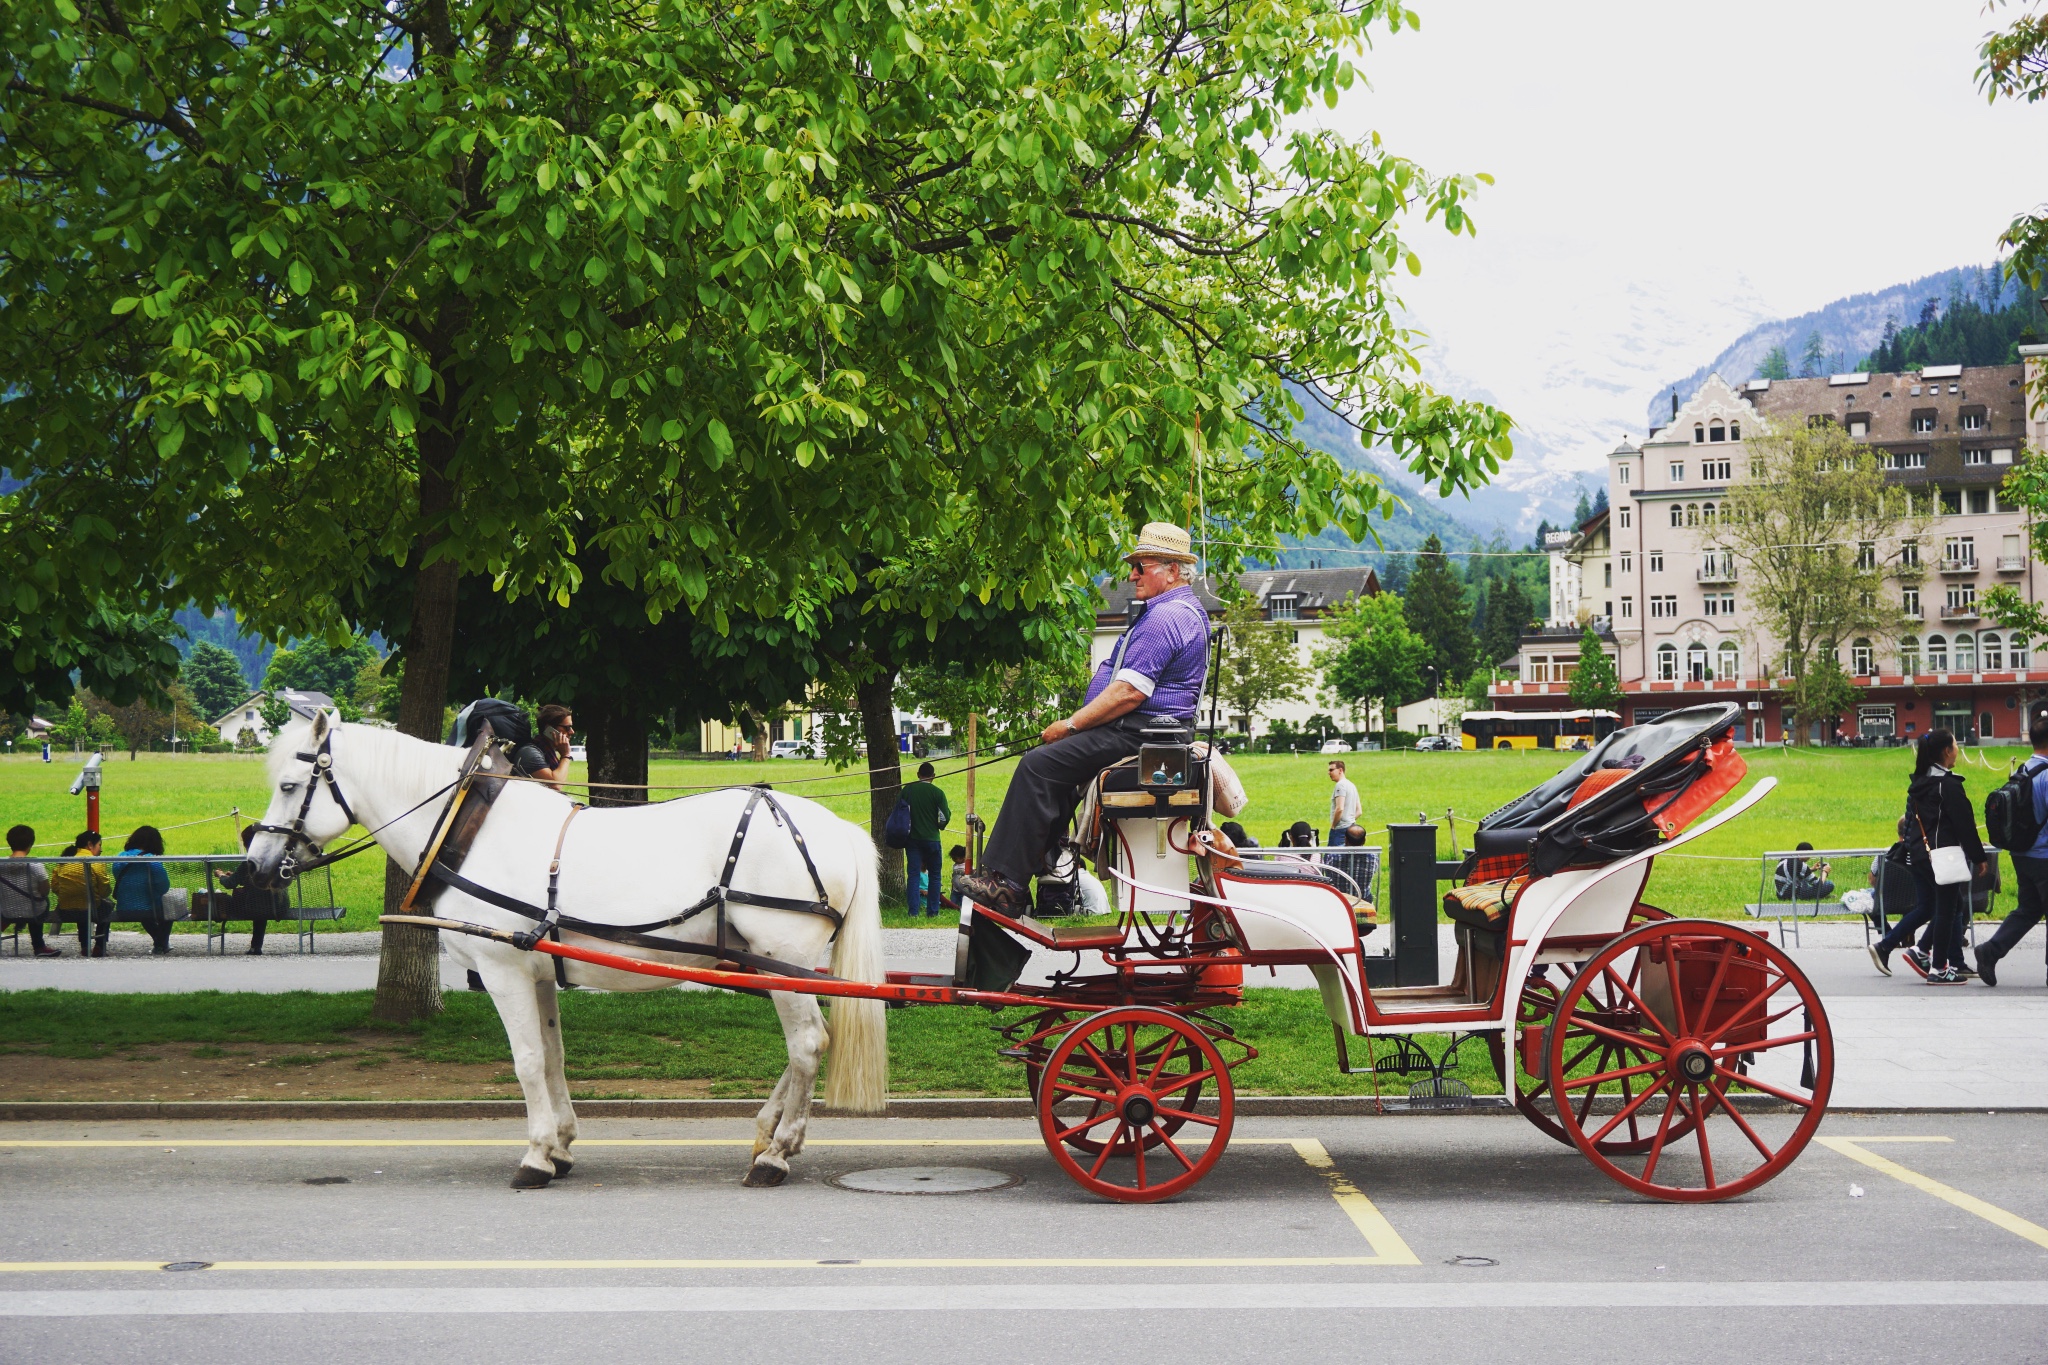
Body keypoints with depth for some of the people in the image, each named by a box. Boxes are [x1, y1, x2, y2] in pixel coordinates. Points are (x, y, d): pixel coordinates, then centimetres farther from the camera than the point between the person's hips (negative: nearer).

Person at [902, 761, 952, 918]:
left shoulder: (907, 790, -1)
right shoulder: (937, 793, -8)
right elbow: (945, 818, -7)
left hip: (912, 838, 2)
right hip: (931, 839, -2)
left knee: (913, 874, 3)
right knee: (934, 875, 9)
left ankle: (913, 912, -2)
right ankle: (933, 911, 8)